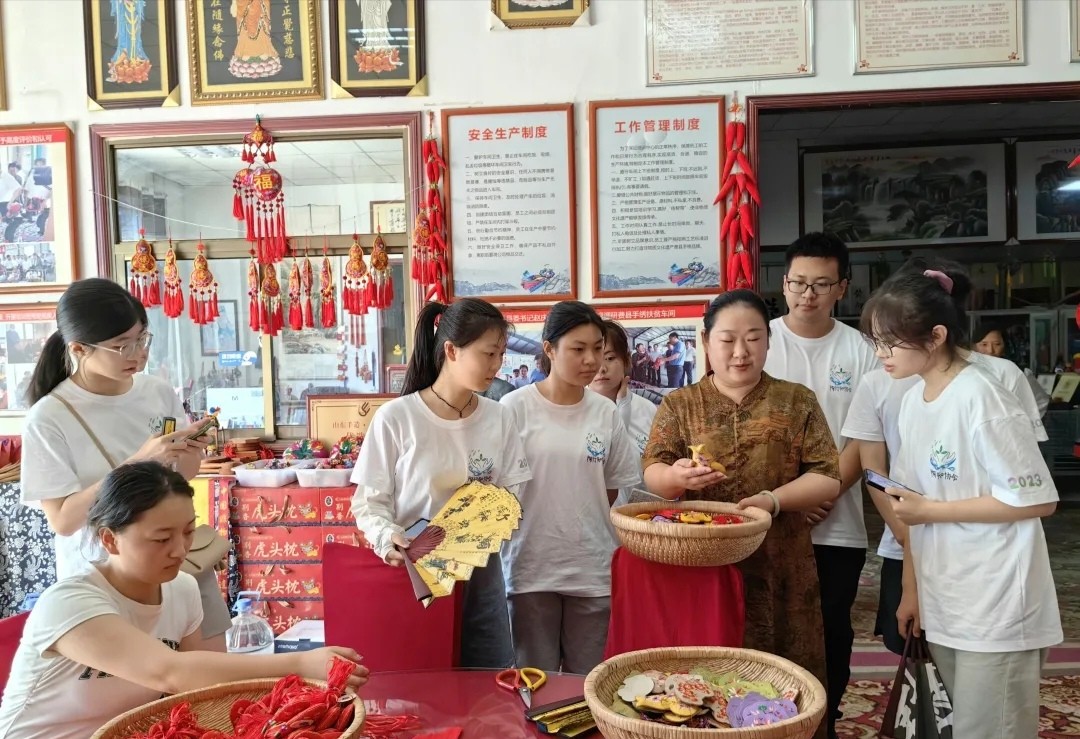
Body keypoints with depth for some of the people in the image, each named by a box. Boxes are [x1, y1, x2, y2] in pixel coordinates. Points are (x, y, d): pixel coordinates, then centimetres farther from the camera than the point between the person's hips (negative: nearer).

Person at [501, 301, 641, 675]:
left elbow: (613, 489, 10)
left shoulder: (606, 412, 2)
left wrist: (578, 528, 3)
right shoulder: (516, 407, -8)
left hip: (594, 569, 3)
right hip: (531, 567, -2)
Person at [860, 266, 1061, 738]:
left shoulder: (982, 401, -18)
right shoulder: (912, 402, 5)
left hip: (996, 610, -7)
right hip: (943, 606, 7)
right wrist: (911, 590, 9)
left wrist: (930, 510, -15)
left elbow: (1037, 500, -18)